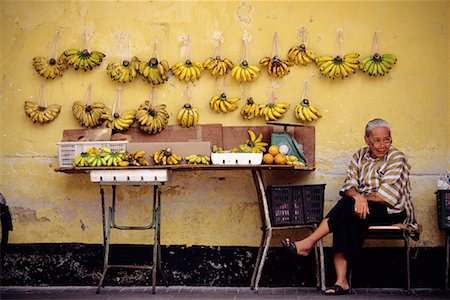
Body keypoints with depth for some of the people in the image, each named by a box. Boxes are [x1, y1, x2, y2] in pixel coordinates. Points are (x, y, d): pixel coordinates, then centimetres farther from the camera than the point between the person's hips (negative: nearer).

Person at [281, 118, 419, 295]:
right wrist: (357, 197, -21)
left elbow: (387, 196, -14)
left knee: (347, 205, -29)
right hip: (365, 207, 5)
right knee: (346, 222, -29)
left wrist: (363, 197, -8)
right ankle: (341, 281, -34)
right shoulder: (360, 156, 10)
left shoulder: (397, 158, -6)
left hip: (393, 211, -5)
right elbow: (349, 185, 0)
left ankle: (308, 244, -22)